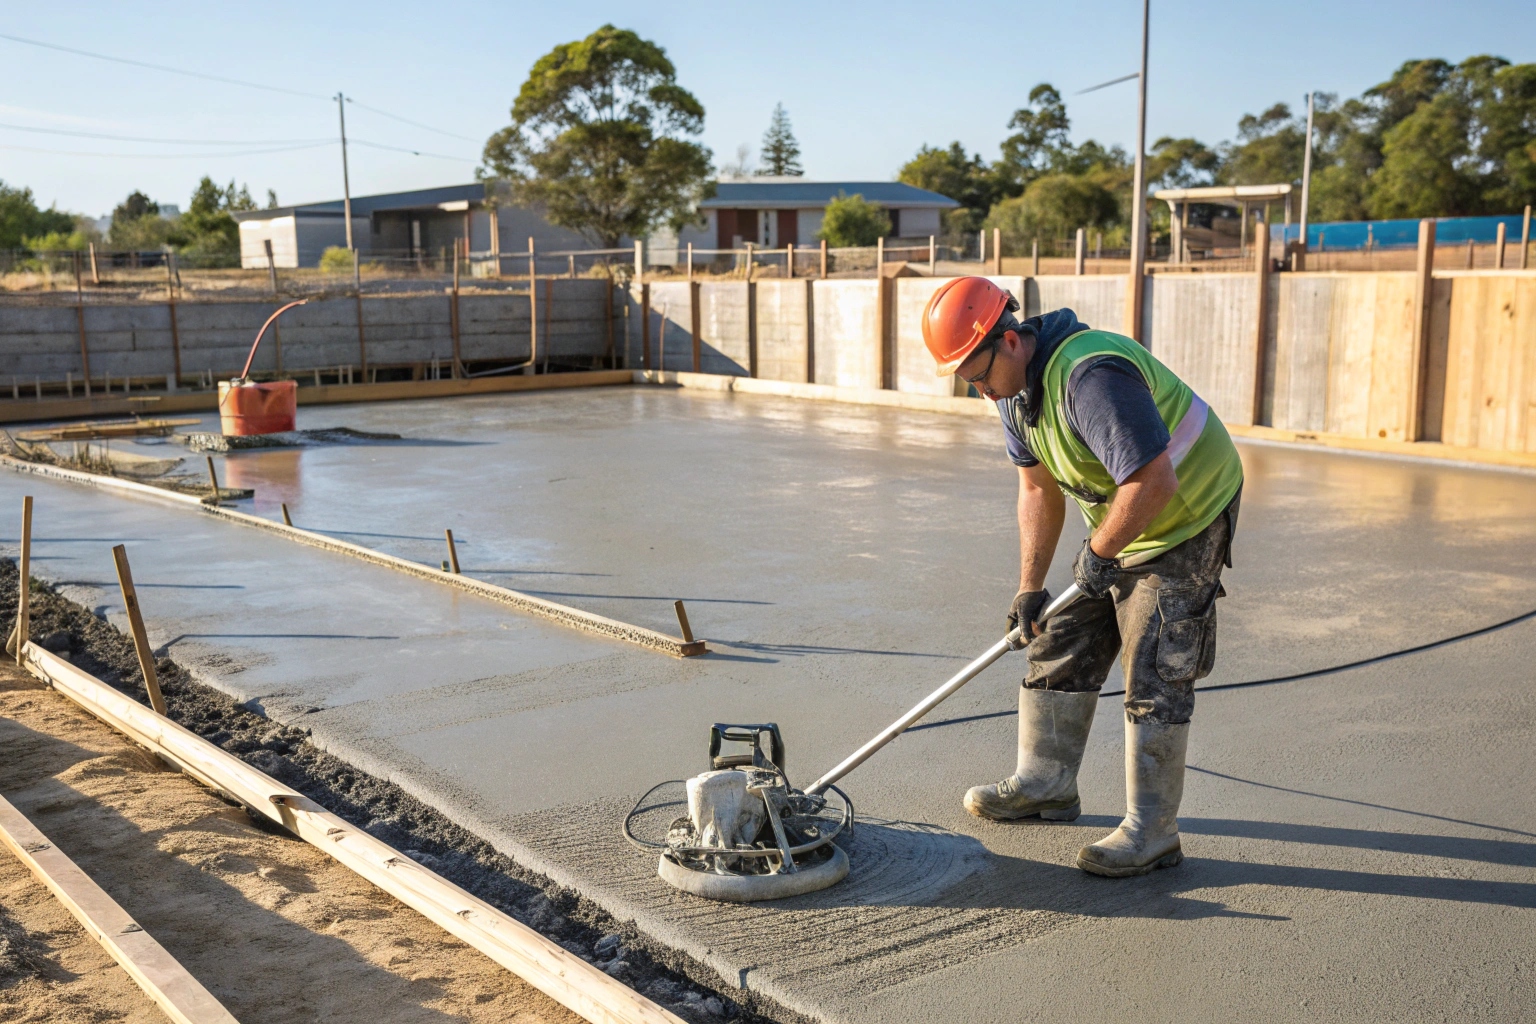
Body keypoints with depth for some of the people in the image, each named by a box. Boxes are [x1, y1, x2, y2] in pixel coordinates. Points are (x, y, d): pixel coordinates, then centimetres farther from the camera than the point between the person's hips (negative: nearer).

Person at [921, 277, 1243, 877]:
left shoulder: (1091, 377, -33)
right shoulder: (1014, 386, -2)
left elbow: (1154, 482, -35)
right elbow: (1039, 491, 5)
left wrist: (1098, 555, -21)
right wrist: (1030, 587, 1)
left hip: (1186, 524, -9)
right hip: (1118, 528, 9)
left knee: (1154, 677, -8)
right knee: (1059, 647, 12)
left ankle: (1151, 835, 2)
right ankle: (1045, 784, 28)